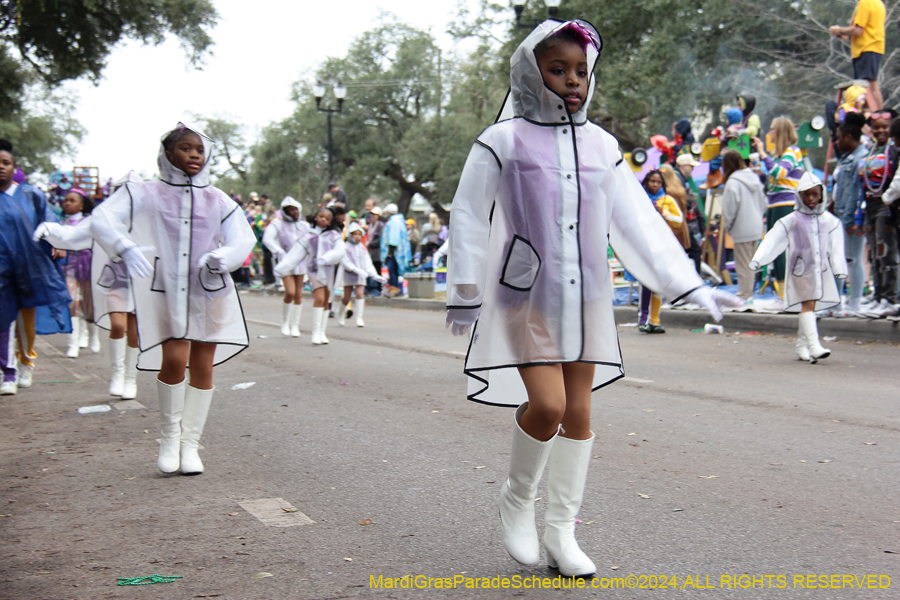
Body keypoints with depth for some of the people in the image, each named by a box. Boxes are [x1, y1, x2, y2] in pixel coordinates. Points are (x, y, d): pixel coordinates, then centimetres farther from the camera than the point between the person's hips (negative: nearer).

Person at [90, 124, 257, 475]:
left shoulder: (217, 201, 10)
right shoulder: (145, 195, 2)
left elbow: (243, 239, 3)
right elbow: (102, 220, -8)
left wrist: (219, 258, -19)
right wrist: (125, 249, -28)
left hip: (209, 292, 2)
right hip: (167, 292, -2)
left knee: (202, 367, 3)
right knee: (174, 360, -15)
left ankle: (190, 443, 16)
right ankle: (170, 436, 7)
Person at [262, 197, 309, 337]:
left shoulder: (304, 226, 9)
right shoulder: (277, 225, -4)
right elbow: (267, 239, -17)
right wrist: (279, 251, -29)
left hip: (300, 262, 4)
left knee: (298, 294, 3)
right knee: (290, 293, -16)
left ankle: (295, 325, 14)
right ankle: (284, 322, 6)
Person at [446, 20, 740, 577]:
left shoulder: (601, 146, 9)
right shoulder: (503, 142, -4)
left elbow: (637, 221, 11)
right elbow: (469, 220, -1)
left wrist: (688, 284, 7)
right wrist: (465, 296, -1)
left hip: (585, 297, 4)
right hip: (525, 296, -4)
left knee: (578, 413, 6)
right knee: (547, 406, -16)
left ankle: (561, 531, 18)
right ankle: (517, 499, 12)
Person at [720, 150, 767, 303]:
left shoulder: (733, 182, -15)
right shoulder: (754, 178, 9)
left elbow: (729, 209, -14)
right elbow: (763, 203, 14)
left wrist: (728, 227, -1)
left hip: (742, 230, -8)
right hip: (757, 228, 8)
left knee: (743, 265, -1)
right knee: (751, 264, 16)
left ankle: (744, 297, 2)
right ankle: (748, 294, 24)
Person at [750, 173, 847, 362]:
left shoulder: (830, 221, 7)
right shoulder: (791, 221, -2)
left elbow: (836, 247, 11)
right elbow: (773, 240, -9)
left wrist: (840, 269, 7)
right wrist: (758, 259, -19)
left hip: (821, 269, 3)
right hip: (801, 269, -3)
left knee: (810, 307, 6)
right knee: (807, 304, -15)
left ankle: (802, 348, 13)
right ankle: (813, 345, -24)